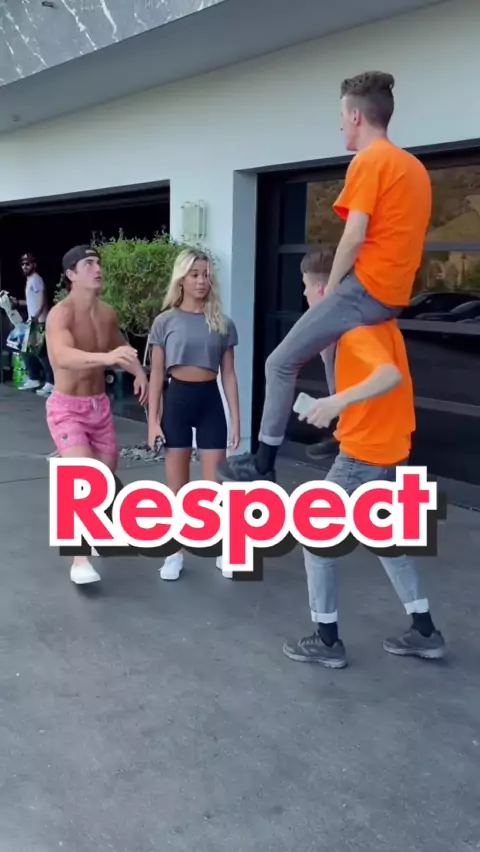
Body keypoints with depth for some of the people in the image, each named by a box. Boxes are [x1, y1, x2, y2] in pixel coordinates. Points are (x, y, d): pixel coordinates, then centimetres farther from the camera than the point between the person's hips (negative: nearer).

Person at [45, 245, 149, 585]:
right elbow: (63, 357, -41)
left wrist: (139, 372, 1)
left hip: (100, 405, 7)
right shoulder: (61, 314, -21)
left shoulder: (108, 313, 1)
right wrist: (106, 357, -58)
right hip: (67, 408, -7)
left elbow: (120, 347, 21)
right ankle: (80, 557, -13)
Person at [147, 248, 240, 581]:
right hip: (177, 399, 0)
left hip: (210, 400, 1)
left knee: (216, 484, 3)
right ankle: (175, 553, 20)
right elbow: (157, 374, 2)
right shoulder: (166, 321, 0)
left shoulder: (222, 323, 3)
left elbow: (229, 375, 5)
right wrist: (153, 419, -4)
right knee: (177, 485, 7)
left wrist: (236, 420, 2)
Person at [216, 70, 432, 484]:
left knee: (281, 363, -4)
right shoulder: (413, 165, 17)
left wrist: (330, 290, -6)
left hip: (366, 288, -10)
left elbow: (355, 237, -18)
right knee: (331, 335, 36)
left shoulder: (369, 161, -11)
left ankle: (263, 464, -1)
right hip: (394, 292, 10)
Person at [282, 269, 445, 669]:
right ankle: (425, 631, 28)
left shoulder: (357, 327, -19)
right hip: (388, 449, 10)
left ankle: (327, 642, 12)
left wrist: (340, 400, -47)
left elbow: (392, 376, -36)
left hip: (364, 454, -10)